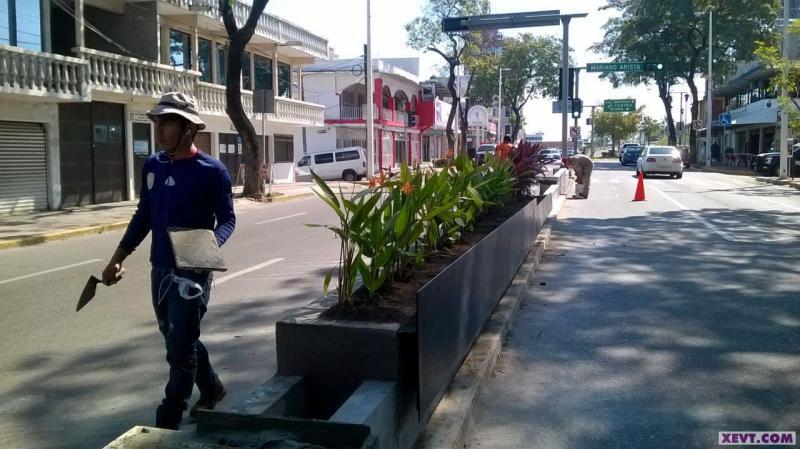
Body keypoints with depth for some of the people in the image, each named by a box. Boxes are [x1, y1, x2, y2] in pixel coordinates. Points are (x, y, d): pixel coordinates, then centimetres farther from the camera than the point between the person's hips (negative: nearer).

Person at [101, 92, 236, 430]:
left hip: (193, 271, -6)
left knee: (180, 349, -1)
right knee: (179, 339, 19)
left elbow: (227, 219, -7)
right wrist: (118, 258, 12)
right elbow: (143, 216, 14)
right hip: (160, 269, 7)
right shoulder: (152, 166, 6)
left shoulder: (211, 171, -11)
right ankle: (211, 390, 40)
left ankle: (167, 422, 12)